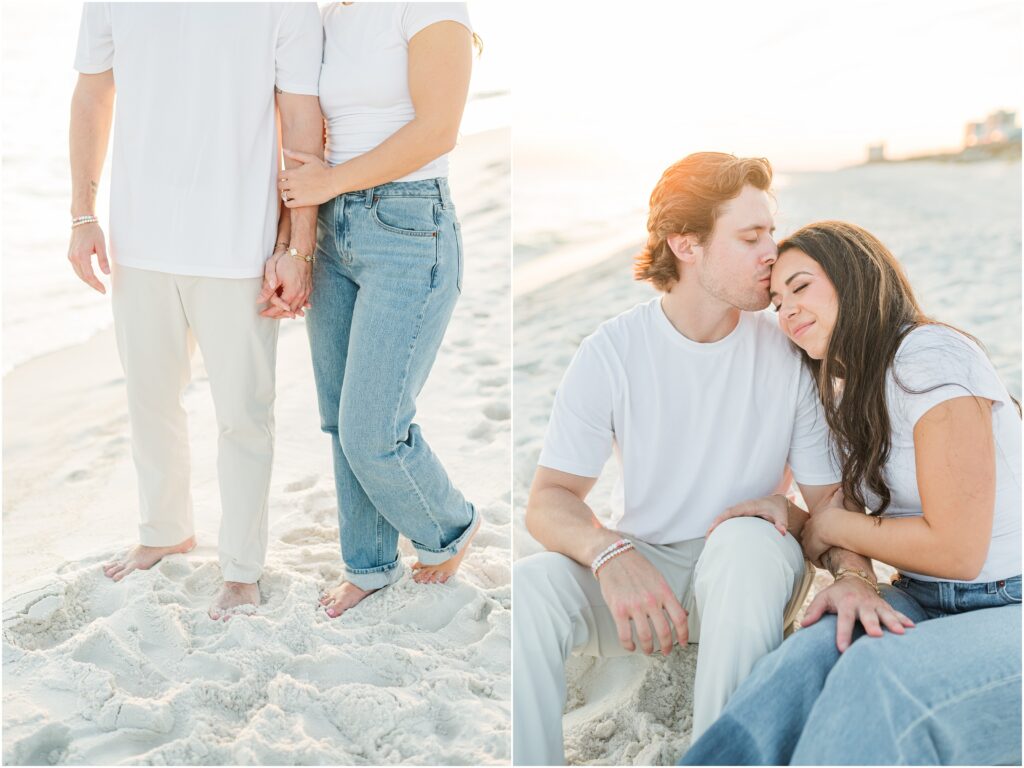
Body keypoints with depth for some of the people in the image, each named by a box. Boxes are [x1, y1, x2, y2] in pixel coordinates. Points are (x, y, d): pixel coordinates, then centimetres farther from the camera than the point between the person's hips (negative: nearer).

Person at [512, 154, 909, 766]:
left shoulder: (789, 354, -4)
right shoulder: (611, 353, -7)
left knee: (748, 541, -35)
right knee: (527, 590, -29)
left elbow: (827, 491, -2)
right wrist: (610, 554, -33)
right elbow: (551, 498, -10)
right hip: (642, 563, 0)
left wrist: (855, 574, -25)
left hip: (750, 575, 0)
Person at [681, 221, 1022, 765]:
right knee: (812, 653, -26)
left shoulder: (933, 358, -15)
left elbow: (956, 549, -18)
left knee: (875, 676, -36)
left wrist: (831, 525, -6)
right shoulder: (845, 389, 12)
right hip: (925, 601, 6)